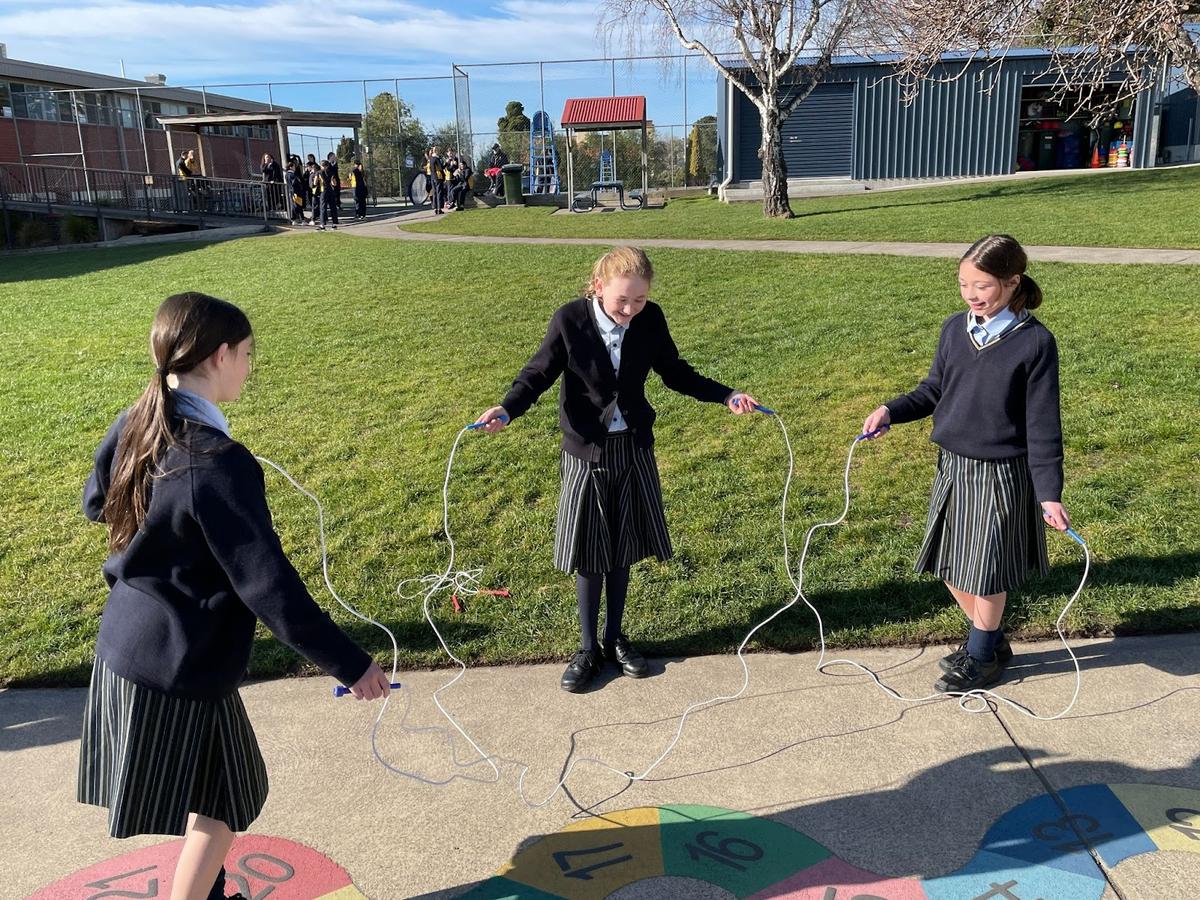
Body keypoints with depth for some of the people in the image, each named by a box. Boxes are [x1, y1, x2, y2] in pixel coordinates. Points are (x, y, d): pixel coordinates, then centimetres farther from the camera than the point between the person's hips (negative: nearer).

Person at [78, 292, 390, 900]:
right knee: (224, 800, 14)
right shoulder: (219, 463, -29)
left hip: (123, 645, 9)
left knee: (219, 785, 26)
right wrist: (351, 665, -19)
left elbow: (95, 504, 16)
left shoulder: (131, 428, -5)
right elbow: (268, 587, -27)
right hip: (179, 669, -8)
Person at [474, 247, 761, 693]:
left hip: (634, 450, 3)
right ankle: (588, 648, 23)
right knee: (589, 555, 6)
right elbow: (539, 373, -9)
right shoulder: (569, 320, -15)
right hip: (586, 454, -3)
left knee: (622, 550, 14)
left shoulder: (651, 319, -6)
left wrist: (726, 396, 0)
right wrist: (506, 410, -26)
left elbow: (675, 372, 7)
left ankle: (615, 638, 33)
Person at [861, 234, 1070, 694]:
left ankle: (982, 656, 29)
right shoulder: (955, 328, 1)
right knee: (950, 568, 15)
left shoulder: (1035, 342, -13)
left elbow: (1042, 425, -12)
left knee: (985, 573, 7)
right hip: (952, 467, 6)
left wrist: (1050, 494, -14)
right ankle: (991, 639, 38)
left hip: (1001, 475, -5)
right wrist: (891, 410, -7)